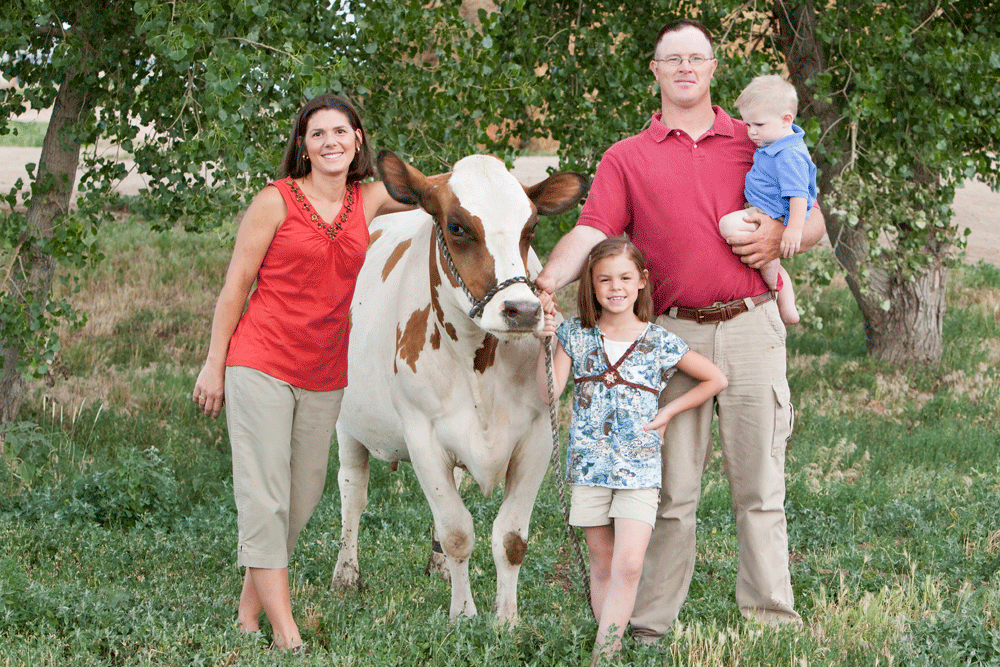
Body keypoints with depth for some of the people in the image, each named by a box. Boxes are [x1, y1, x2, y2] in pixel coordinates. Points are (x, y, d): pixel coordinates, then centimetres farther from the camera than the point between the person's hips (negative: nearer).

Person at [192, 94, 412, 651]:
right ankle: (285, 634, -8)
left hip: (325, 375, 5)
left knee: (302, 498, 9)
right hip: (260, 364, -5)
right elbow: (236, 284, -3)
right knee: (264, 498, -8)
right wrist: (215, 365, -4)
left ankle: (249, 611, 22)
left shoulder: (369, 200, 7)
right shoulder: (277, 201, -5)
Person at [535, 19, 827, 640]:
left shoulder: (757, 143, 14)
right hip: (672, 333, 0)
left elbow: (815, 224, 15)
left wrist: (783, 234, -7)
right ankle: (653, 622, 6)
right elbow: (592, 232, -4)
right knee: (672, 488, 1)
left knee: (760, 485, 3)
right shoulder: (627, 159, 10)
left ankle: (771, 613, 8)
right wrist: (546, 281, -22)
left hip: (751, 327, 1)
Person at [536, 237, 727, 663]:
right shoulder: (577, 334, 3)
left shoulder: (659, 342, -1)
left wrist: (669, 411, 2)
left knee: (628, 566, -13)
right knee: (602, 568, 7)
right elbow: (548, 392, -6)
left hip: (639, 469, -2)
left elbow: (716, 379, 9)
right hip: (589, 467, 2)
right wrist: (547, 342, -16)